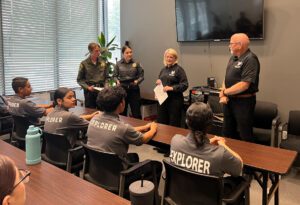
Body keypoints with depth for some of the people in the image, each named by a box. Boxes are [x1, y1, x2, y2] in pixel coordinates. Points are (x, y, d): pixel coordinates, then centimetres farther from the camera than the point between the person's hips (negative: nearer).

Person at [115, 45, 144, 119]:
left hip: (134, 89, -1)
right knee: (122, 112, 11)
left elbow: (141, 76, 3)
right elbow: (115, 76, 9)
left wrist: (137, 81, -15)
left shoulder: (136, 63, 1)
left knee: (136, 113, 0)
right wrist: (117, 81, -11)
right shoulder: (118, 64, 2)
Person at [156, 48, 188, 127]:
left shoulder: (179, 69, -6)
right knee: (161, 122, 11)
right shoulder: (163, 69, 13)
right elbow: (159, 81, 25)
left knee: (174, 124, 2)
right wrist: (158, 82, 2)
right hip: (163, 99, 6)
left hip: (175, 100, -6)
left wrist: (172, 88, -21)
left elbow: (184, 85, -13)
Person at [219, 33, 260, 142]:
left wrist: (225, 92, -13)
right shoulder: (233, 57, 10)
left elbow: (244, 85, -25)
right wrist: (223, 95, -5)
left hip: (243, 102, -8)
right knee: (227, 133, 20)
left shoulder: (250, 59, -17)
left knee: (245, 135, 7)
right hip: (229, 100, 8)